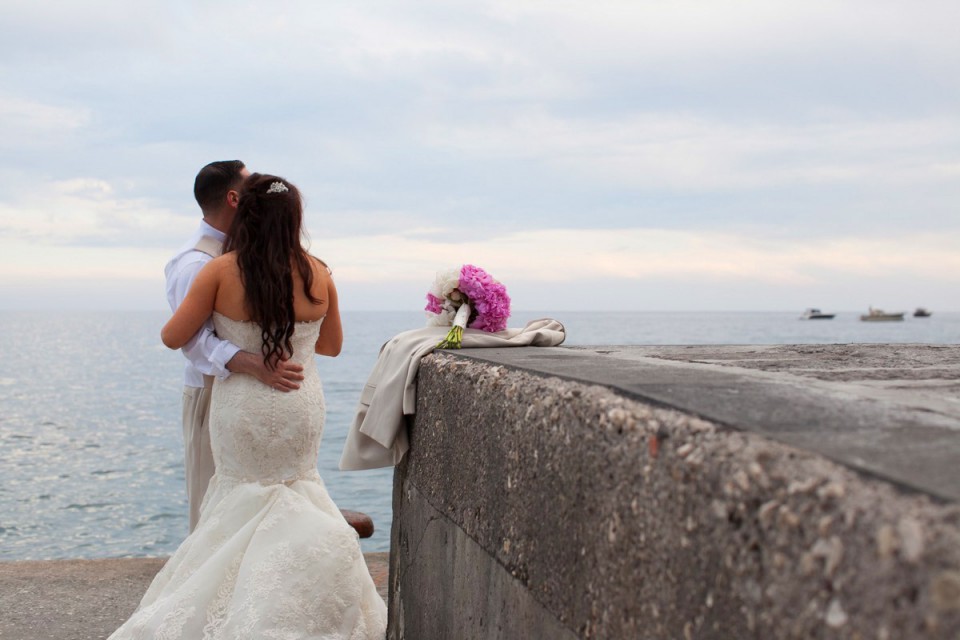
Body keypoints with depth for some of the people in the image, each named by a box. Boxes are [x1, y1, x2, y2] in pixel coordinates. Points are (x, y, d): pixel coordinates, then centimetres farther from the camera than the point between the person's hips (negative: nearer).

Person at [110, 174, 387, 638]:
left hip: (241, 412, -1)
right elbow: (332, 345, 7)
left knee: (247, 492, 17)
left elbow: (173, 338, -7)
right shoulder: (317, 274, -7)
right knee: (297, 485, 23)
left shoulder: (221, 270, -14)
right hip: (301, 408, 1)